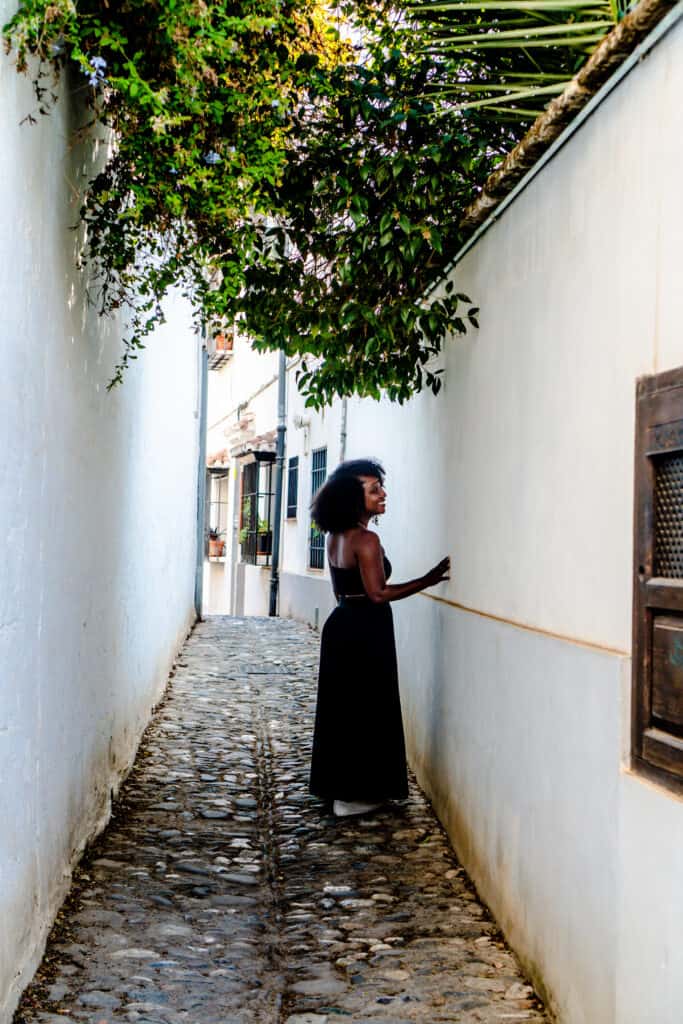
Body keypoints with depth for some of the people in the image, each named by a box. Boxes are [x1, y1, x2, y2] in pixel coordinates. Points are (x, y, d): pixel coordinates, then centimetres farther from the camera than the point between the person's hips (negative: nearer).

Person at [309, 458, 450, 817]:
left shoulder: (335, 537, 8)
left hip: (341, 626, 9)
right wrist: (429, 579, -19)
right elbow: (378, 594, -22)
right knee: (365, 710, 1)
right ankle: (354, 795, 7)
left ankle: (335, 785, 27)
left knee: (340, 707, 16)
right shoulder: (366, 540, -19)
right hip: (365, 632, -9)